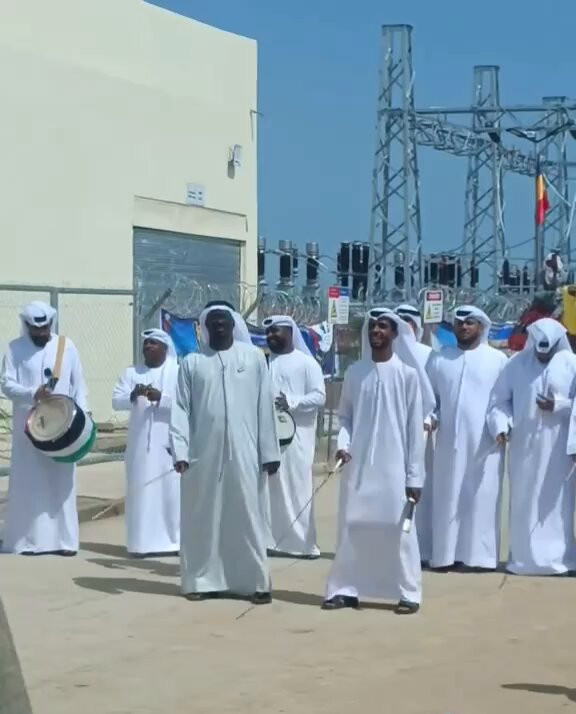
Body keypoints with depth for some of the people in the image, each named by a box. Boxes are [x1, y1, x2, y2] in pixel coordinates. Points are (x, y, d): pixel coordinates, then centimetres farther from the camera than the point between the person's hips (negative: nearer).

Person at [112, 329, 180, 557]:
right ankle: (143, 542, 2)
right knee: (141, 492, -1)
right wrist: (133, 396, -20)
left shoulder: (179, 372, 4)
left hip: (169, 443, -2)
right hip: (140, 443, 2)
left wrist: (160, 397, -22)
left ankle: (173, 541, 3)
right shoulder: (131, 373, 11)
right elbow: (116, 401, 1)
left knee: (171, 491, -3)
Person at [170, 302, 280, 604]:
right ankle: (203, 580, 11)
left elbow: (265, 406, 3)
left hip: (244, 452, -1)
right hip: (203, 452, 1)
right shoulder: (191, 363, 7)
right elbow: (181, 409, 3)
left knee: (248, 516, 1)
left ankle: (256, 581, 5)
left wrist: (269, 452, -2)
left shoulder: (254, 357, 6)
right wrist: (180, 450, -9)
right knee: (203, 518, 5)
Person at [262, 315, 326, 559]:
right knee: (269, 488, 3)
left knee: (297, 487, -4)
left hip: (296, 435, -4)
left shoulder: (306, 362, 1)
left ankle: (304, 542, 0)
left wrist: (292, 402, -19)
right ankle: (270, 540, 7)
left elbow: (319, 396, -6)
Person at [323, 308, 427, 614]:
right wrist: (343, 443, -9)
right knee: (352, 526, 5)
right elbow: (345, 416, 13)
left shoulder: (408, 374, -2)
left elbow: (415, 428, -2)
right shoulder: (354, 372, 7)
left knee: (397, 528, -2)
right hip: (357, 465, 3)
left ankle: (408, 592, 5)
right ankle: (346, 589, 12)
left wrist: (414, 475, -5)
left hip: (393, 467, -3)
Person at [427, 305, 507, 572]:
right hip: (449, 440, 2)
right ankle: (447, 554, 3)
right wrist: (431, 418, -3)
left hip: (484, 441, -2)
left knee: (482, 497, -3)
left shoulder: (497, 359, 5)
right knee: (448, 497, 1)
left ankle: (479, 554, -1)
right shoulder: (439, 358, 12)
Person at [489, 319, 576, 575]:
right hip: (523, 445, 1)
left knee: (555, 502, 2)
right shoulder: (516, 364, 1)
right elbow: (500, 400, 1)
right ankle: (523, 556, 11)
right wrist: (501, 425, -15)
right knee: (523, 502, 5)